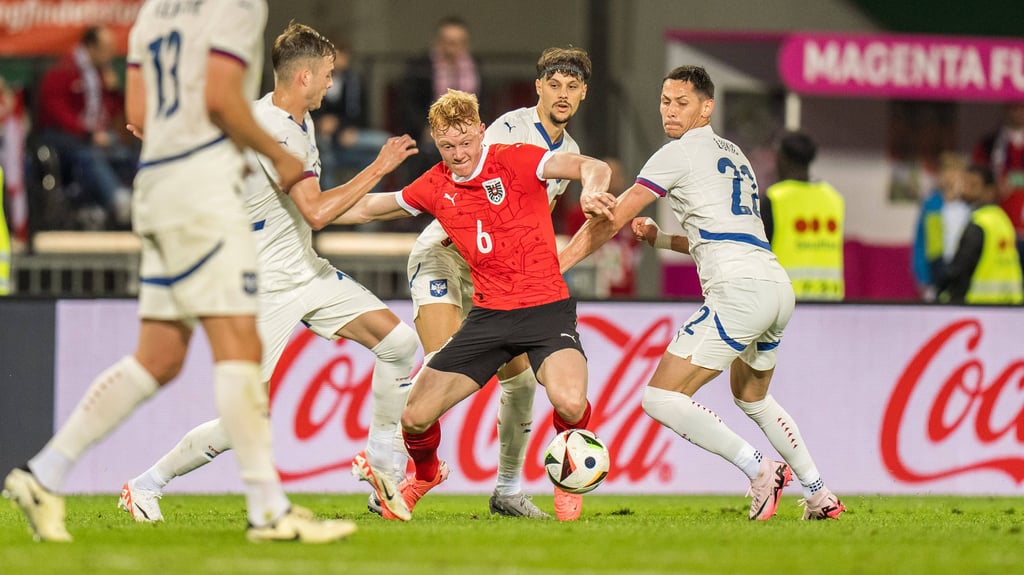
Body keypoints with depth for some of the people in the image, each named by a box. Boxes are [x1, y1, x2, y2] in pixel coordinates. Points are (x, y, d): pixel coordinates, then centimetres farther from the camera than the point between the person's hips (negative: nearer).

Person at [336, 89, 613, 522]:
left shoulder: (514, 161, -8)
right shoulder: (435, 187, 6)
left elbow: (594, 168, -20)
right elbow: (368, 208, 23)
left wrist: (593, 190, -43)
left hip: (546, 307, -4)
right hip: (489, 315, 4)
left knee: (569, 402, -32)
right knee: (415, 417, -2)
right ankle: (425, 474, 35)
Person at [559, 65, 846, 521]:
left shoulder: (680, 153, 1)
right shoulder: (732, 154, 26)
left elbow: (613, 219, 0)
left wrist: (557, 262, 5)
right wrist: (658, 238, 25)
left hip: (739, 290, -9)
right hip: (778, 285, 9)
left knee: (661, 398, -10)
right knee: (752, 398, 31)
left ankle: (760, 469, -18)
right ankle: (821, 496, 27)